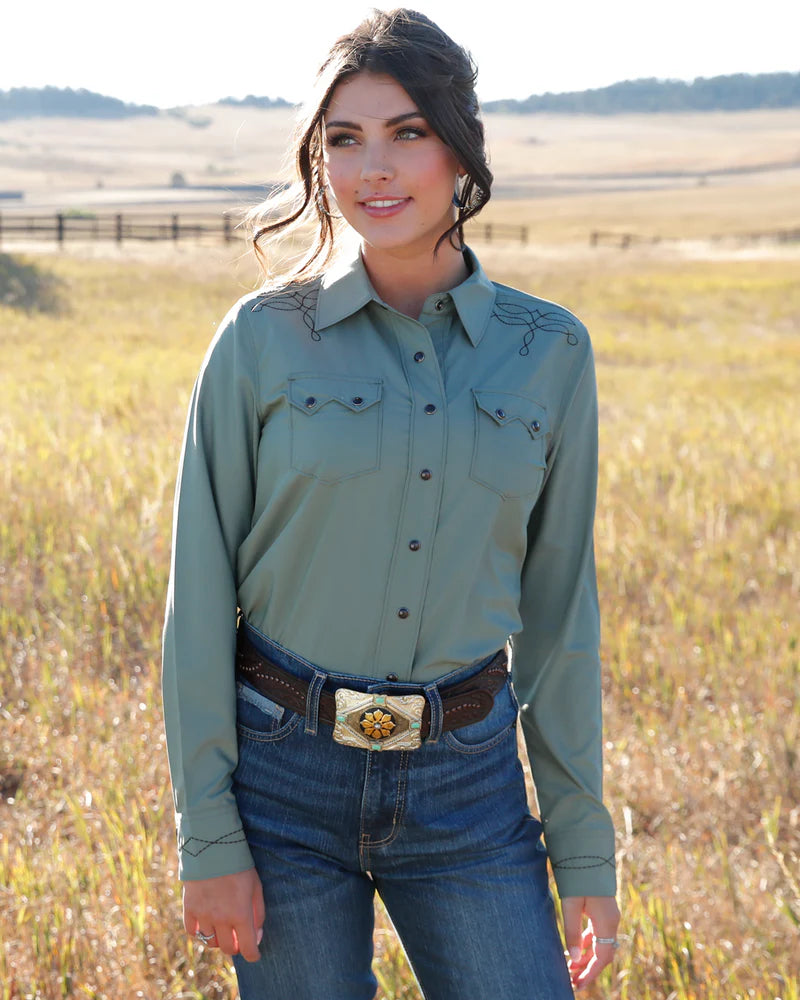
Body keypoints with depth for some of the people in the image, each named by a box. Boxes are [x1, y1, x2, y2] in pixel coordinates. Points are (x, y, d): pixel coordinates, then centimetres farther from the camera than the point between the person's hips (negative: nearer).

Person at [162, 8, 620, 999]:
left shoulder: (548, 352, 1)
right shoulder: (263, 340, -5)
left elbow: (557, 606, 5)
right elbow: (201, 593, -4)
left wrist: (584, 844, 5)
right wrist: (209, 838, -7)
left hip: (468, 785, 2)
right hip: (285, 778, -1)